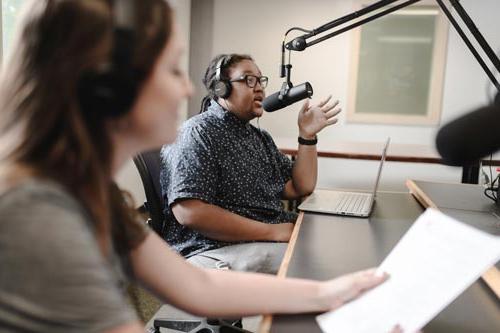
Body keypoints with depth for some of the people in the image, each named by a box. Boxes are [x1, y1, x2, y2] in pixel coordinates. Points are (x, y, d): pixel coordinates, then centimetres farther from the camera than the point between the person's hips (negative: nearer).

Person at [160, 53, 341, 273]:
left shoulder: (260, 137, 19)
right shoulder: (198, 133, -9)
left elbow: (300, 188, 15)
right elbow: (189, 212, -21)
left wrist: (307, 135, 4)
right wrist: (272, 232, -20)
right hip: (217, 249, -8)